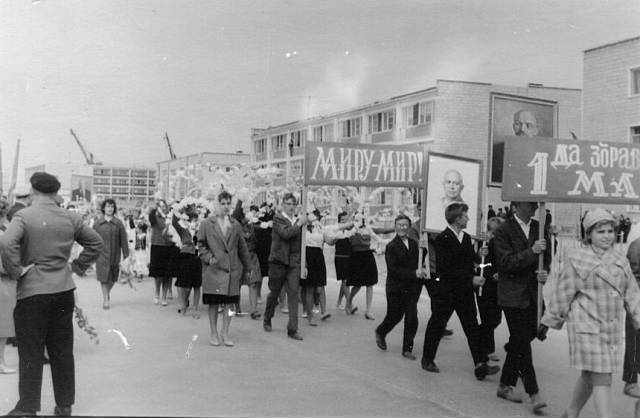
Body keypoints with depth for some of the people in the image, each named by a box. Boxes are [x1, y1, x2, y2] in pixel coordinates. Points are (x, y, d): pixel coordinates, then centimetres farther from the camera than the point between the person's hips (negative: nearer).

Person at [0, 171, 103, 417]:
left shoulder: (24, 216, -8)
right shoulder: (70, 218, 5)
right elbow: (96, 243, 13)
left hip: (32, 292, -4)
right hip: (64, 291, 4)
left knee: (31, 353, 5)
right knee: (62, 351, 13)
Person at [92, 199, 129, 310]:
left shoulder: (118, 223, 1)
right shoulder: (97, 223, 1)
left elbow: (123, 240, 2)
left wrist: (126, 255, 1)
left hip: (115, 254, 1)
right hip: (102, 254, -1)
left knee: (112, 278, 11)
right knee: (103, 278, -5)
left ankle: (107, 293, 35)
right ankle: (105, 299, 1)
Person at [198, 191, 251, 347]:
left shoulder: (236, 225, 10)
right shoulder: (207, 224, 1)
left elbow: (242, 248, 15)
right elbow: (201, 244, 5)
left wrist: (247, 267, 16)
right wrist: (209, 258, -9)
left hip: (232, 269, 3)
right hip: (213, 269, -3)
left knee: (230, 302, 3)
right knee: (213, 303, 1)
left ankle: (225, 333, 15)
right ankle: (214, 334, 13)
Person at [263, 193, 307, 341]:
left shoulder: (297, 220, 12)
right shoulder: (278, 218, -6)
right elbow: (285, 233, -22)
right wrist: (299, 224, -15)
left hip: (294, 262, 4)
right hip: (278, 261, -4)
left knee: (293, 295, -3)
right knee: (274, 293, 10)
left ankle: (292, 329, -2)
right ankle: (267, 320, 33)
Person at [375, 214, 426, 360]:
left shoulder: (414, 244, 6)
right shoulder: (391, 246, -10)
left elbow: (418, 264, 12)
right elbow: (393, 270, -18)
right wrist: (414, 273, -25)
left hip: (412, 289, 4)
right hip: (396, 289, -4)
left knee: (412, 319, -2)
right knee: (394, 317, 9)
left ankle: (407, 349, 12)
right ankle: (380, 333, 40)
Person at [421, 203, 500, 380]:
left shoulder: (466, 238, 11)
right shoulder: (442, 239, -14)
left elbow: (471, 262, 14)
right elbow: (447, 269, -21)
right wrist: (471, 279, -22)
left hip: (465, 292, 6)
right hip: (445, 291, -6)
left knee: (473, 328, 0)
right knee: (436, 326, 8)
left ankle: (480, 365, -1)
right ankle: (427, 360, 24)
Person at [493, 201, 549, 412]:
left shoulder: (539, 228, 9)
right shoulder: (503, 231, -8)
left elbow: (547, 258, 16)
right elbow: (506, 262, -16)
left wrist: (545, 272, -4)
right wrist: (531, 252, -23)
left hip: (533, 295, 6)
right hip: (512, 296, -5)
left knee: (519, 343, 12)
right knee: (522, 344, -5)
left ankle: (505, 385, 26)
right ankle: (533, 393, -1)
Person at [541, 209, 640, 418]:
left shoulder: (621, 261, 9)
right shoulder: (576, 259, -7)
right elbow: (562, 293, -3)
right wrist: (548, 322, 1)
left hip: (612, 328, 6)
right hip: (586, 327, -6)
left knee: (589, 376, 15)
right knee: (601, 380, -9)